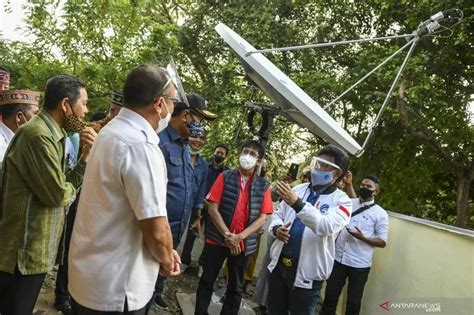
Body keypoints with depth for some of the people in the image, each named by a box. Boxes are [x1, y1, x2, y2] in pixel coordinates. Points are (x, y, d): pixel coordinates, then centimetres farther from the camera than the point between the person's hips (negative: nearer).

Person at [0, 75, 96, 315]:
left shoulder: (49, 133, 11)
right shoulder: (38, 135, -22)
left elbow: (66, 183, 8)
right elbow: (58, 193, -22)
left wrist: (86, 155, -4)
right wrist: (70, 190, -1)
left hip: (33, 249, 10)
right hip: (25, 252, -10)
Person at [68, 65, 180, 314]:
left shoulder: (112, 131, 6)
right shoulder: (140, 146, -25)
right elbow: (156, 232, -26)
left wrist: (164, 253, 11)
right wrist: (167, 261, -4)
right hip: (114, 287, -9)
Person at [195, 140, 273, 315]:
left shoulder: (263, 186, 1)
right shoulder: (225, 177, -1)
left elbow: (262, 218, -3)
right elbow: (212, 209, -6)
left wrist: (240, 237, -15)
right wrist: (227, 235, -14)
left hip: (243, 244, 1)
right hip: (217, 239, -1)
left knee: (235, 287, 13)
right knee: (207, 280, 10)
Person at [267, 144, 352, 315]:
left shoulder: (342, 201, -7)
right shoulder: (298, 189, 8)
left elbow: (327, 227, -25)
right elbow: (278, 214, 13)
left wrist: (297, 203, -34)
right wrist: (277, 228, -11)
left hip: (307, 274, -4)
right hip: (279, 265, 5)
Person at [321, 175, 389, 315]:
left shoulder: (380, 213, -4)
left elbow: (382, 242, -3)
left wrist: (362, 237, -21)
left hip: (359, 265, -3)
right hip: (338, 259, 3)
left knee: (353, 302, 10)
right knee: (330, 296, 12)